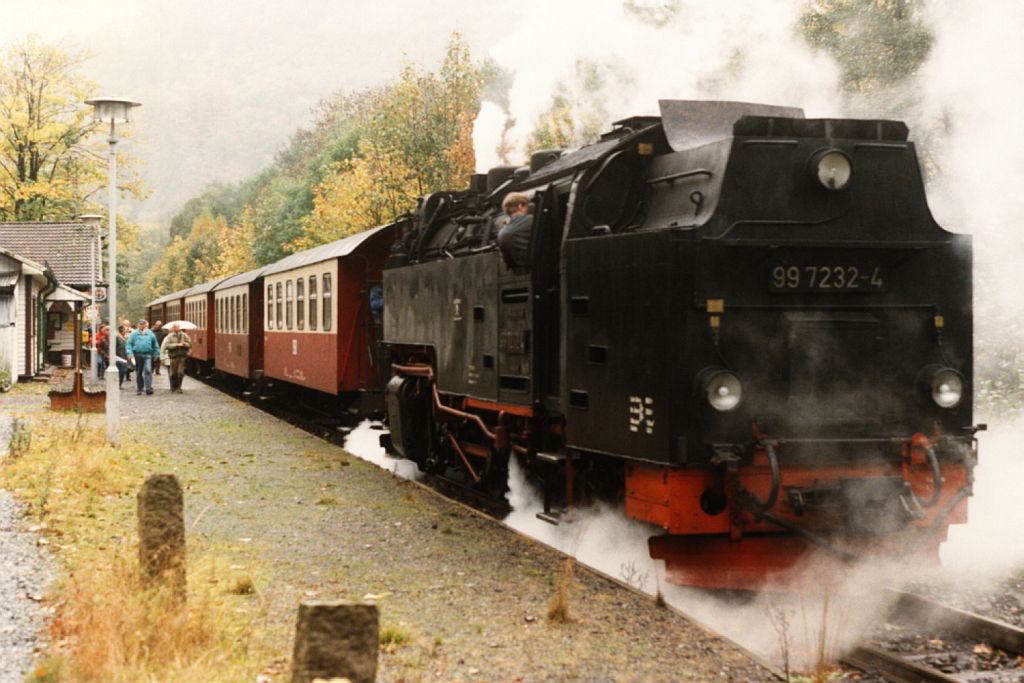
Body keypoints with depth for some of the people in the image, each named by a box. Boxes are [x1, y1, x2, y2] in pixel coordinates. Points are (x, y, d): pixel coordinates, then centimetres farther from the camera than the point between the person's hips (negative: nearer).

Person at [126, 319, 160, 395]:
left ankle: (149, 388, -19)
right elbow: (129, 344, 1)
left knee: (148, 371, -16)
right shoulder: (134, 334, 6)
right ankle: (139, 389, 18)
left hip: (148, 355, -1)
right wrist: (130, 353, -12)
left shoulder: (150, 334, 9)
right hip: (137, 355, 1)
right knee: (138, 373, 8)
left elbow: (155, 345, 14)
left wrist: (156, 354, 11)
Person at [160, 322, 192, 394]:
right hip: (173, 357, -1)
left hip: (182, 356, 1)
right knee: (173, 374, 3)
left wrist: (184, 344, -13)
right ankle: (173, 388, 17)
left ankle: (178, 388, 2)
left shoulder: (184, 336, 9)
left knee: (181, 372, -7)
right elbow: (167, 345, -12)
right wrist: (177, 345, -17)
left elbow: (190, 344, 8)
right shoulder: (170, 336, 1)